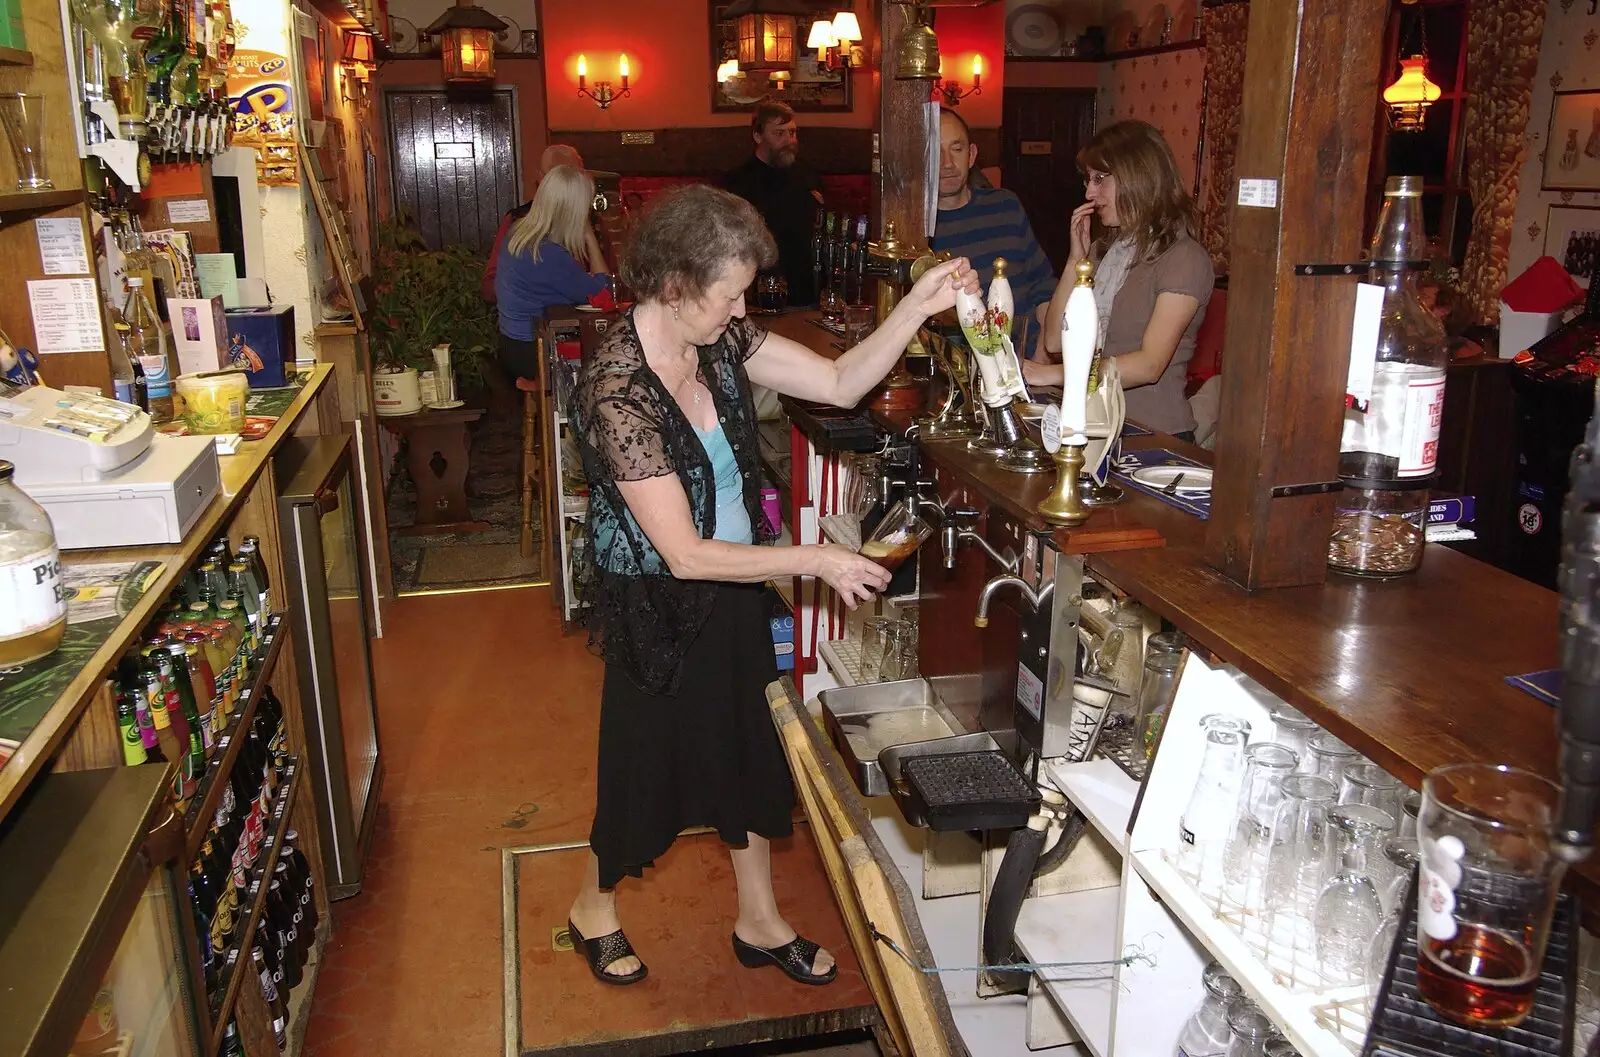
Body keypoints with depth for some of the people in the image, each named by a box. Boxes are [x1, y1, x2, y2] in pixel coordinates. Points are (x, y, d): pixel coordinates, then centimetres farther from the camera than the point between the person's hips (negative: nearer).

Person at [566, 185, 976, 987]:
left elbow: (841, 383, -5)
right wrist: (816, 560, -25)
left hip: (733, 590, 7)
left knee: (751, 750, 19)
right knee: (648, 769, 14)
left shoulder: (719, 340, -9)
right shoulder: (617, 389, -30)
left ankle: (760, 922, 42)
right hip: (658, 610, -7)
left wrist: (918, 305, -17)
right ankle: (593, 909, 44)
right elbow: (685, 553, -29)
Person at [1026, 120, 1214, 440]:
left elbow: (1149, 365, -18)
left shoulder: (1185, 259, -7)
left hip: (1155, 435, -6)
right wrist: (1076, 260, 3)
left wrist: (1057, 374, -22)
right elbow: (1054, 341, 9)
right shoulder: (1103, 251, 17)